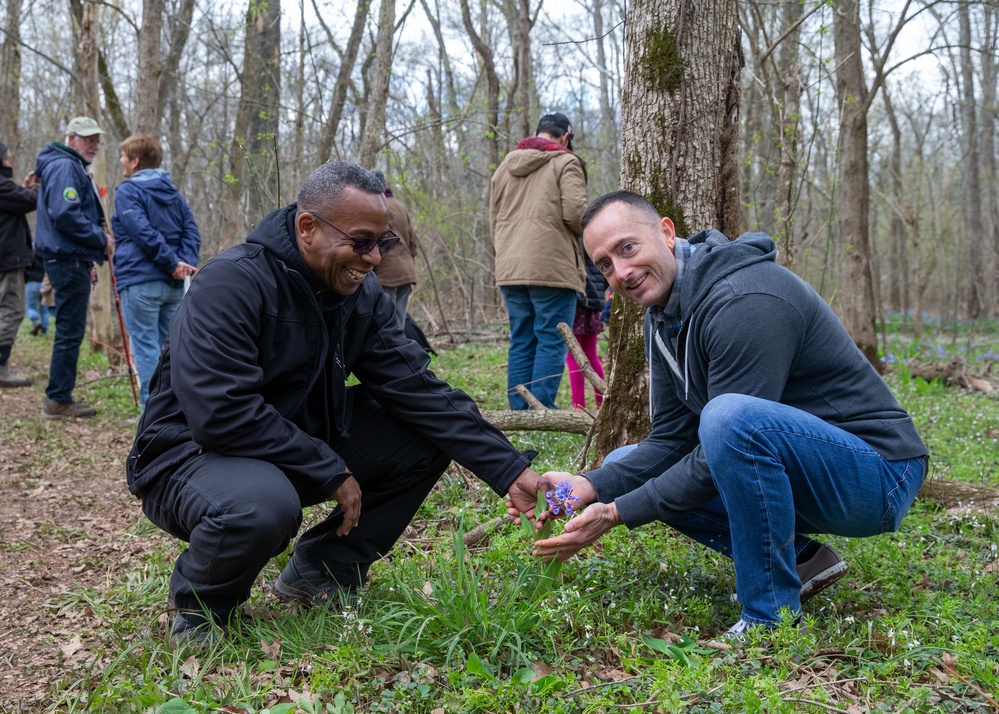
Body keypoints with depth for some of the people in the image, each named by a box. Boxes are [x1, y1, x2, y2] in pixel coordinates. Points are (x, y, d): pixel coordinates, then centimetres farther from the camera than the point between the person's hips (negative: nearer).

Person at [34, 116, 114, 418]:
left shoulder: (73, 167, 21)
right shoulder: (64, 167, -12)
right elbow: (64, 214, -24)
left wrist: (99, 237, 11)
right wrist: (101, 238, -16)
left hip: (72, 260, 11)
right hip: (69, 260, -11)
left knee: (70, 330, 15)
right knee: (70, 330, -7)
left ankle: (59, 397, 22)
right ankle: (58, 400, -1)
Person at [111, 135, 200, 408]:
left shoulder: (128, 191, -4)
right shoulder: (174, 193, 16)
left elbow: (144, 233, -17)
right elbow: (191, 232, 5)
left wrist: (173, 264, -15)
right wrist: (184, 263, -6)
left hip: (140, 282, -6)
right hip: (173, 284, 7)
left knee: (146, 347, -3)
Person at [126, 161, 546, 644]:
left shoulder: (361, 296, -1)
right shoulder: (231, 284, -23)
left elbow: (420, 389, -6)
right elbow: (221, 412, -31)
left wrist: (509, 470, -15)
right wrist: (331, 472, -24)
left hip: (299, 449, 7)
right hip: (191, 455, -7)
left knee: (427, 439, -6)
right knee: (263, 507, -41)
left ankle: (321, 572, 6)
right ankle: (197, 604, -6)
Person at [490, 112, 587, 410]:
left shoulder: (505, 166, 19)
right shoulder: (565, 162, -1)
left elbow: (493, 221, 19)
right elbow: (575, 212, -12)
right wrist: (589, 235, 7)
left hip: (510, 270, 6)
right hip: (553, 268, -6)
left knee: (521, 341, 11)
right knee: (552, 340, -2)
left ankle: (519, 410, 10)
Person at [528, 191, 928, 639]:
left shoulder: (745, 302, -24)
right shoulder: (663, 316, 6)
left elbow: (722, 454, -26)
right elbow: (672, 439, 5)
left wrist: (616, 514, -23)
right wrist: (591, 487, -11)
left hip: (877, 475, -9)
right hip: (801, 470, 9)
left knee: (730, 417, -37)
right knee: (624, 469, 7)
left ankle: (772, 618, -20)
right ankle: (799, 559, 6)